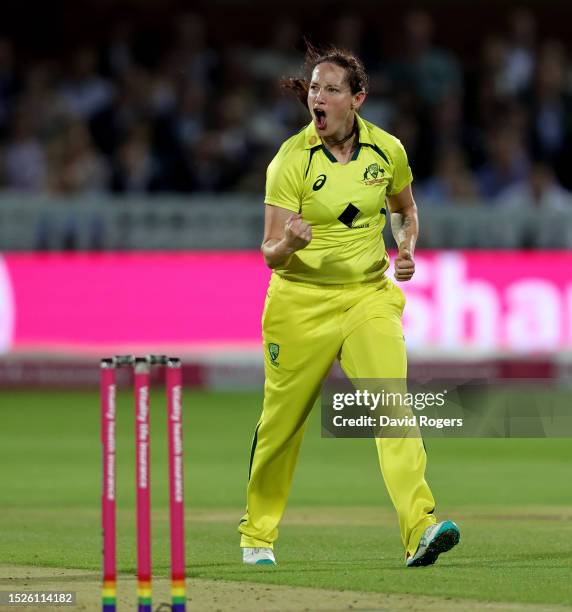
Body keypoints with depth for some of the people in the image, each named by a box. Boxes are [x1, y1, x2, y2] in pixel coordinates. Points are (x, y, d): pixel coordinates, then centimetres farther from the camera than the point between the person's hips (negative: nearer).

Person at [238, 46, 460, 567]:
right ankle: (257, 534, 29)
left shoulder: (387, 151, -2)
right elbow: (270, 253, -13)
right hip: (301, 303, -1)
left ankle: (421, 529, -29)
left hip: (370, 296, 2)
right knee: (282, 420, 8)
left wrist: (406, 249, -1)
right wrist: (288, 244, -36)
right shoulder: (291, 160, -12)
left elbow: (405, 209, 19)